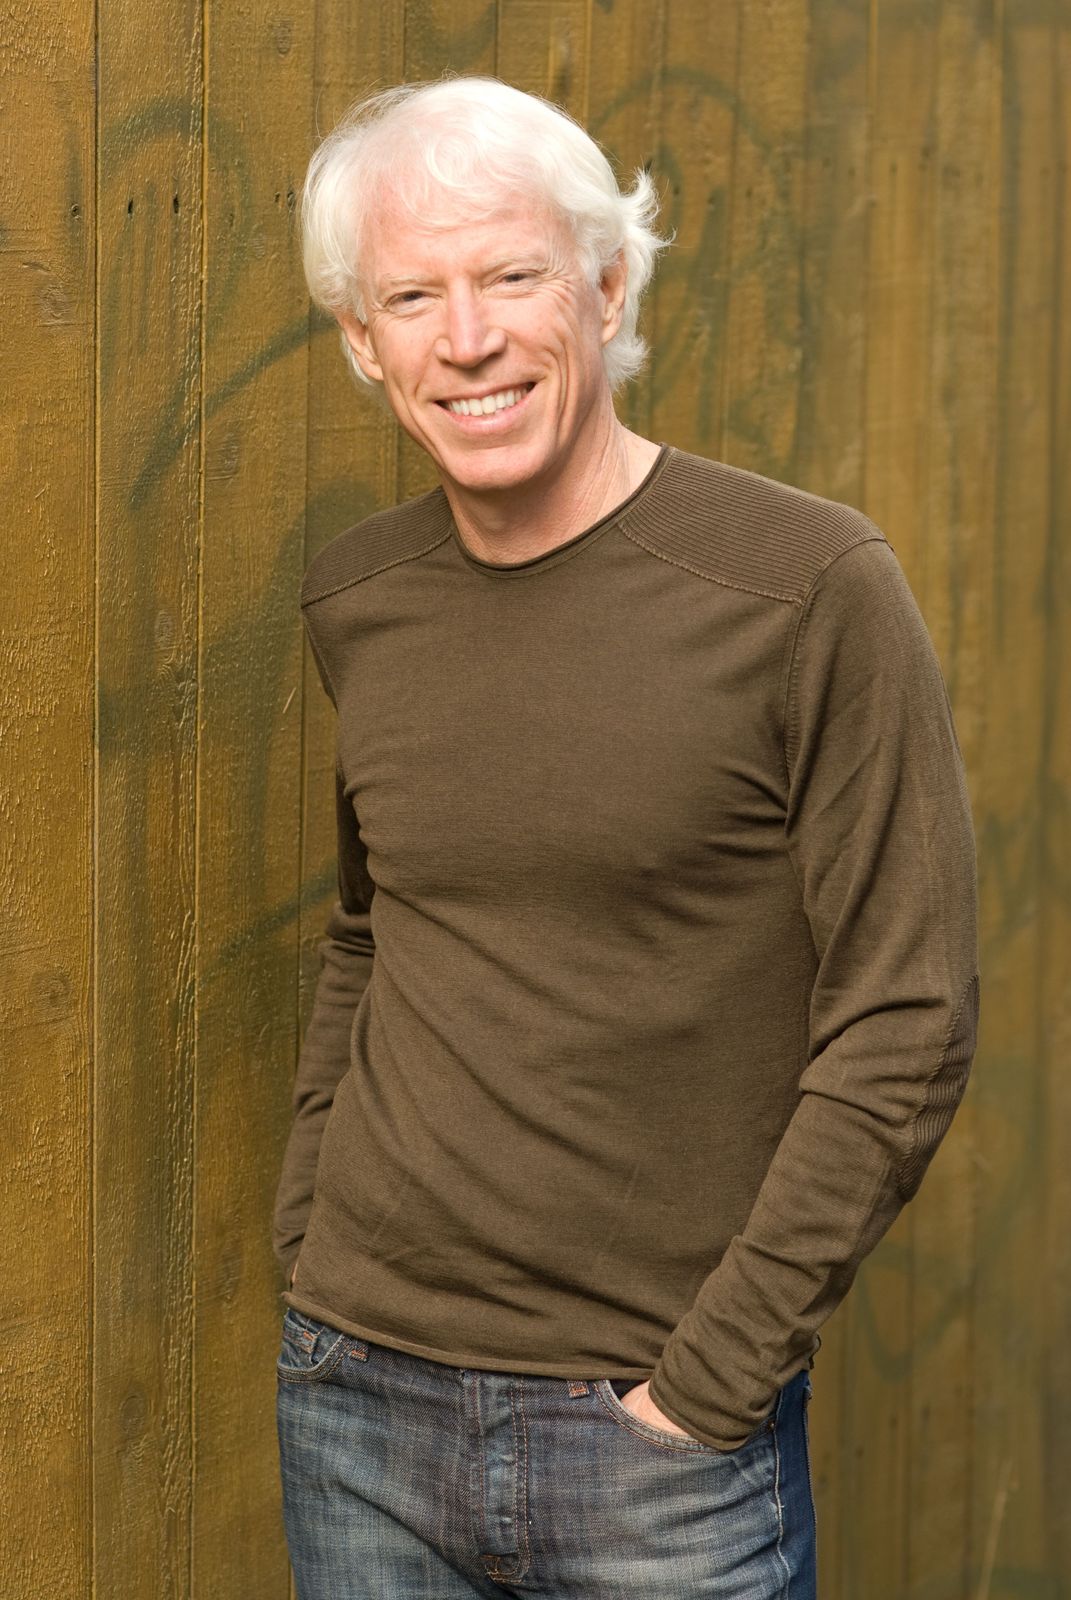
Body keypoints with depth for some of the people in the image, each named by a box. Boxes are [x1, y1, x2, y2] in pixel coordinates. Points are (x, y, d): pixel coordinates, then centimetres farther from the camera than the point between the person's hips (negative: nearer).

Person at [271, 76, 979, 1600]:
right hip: (359, 1412, 4)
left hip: (662, 1435, -4)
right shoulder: (354, 601, 5)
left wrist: (711, 1379, -13)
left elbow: (907, 1025, -11)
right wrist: (306, 1231, 8)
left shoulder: (813, 589, -11)